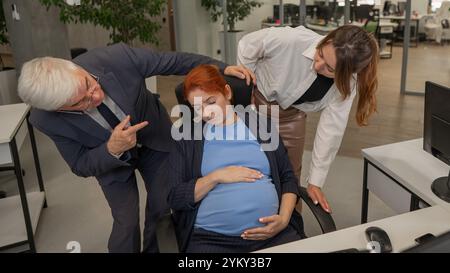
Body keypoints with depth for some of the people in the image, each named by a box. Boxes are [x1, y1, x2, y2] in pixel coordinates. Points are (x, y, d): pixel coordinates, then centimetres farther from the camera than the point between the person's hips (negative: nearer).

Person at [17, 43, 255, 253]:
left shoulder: (117, 58, -35)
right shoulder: (46, 119, -30)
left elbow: (171, 61, -20)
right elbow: (82, 167, -19)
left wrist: (221, 68, -20)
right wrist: (112, 149, -38)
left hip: (155, 138, 1)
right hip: (109, 158, -1)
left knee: (163, 209, 8)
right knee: (126, 223, -3)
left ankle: (154, 249, 36)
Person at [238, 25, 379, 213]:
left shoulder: (347, 83, -24)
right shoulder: (290, 40, -34)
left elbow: (331, 130, -20)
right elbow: (247, 46, -16)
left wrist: (315, 182, -18)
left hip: (291, 116, 2)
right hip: (254, 101, -2)